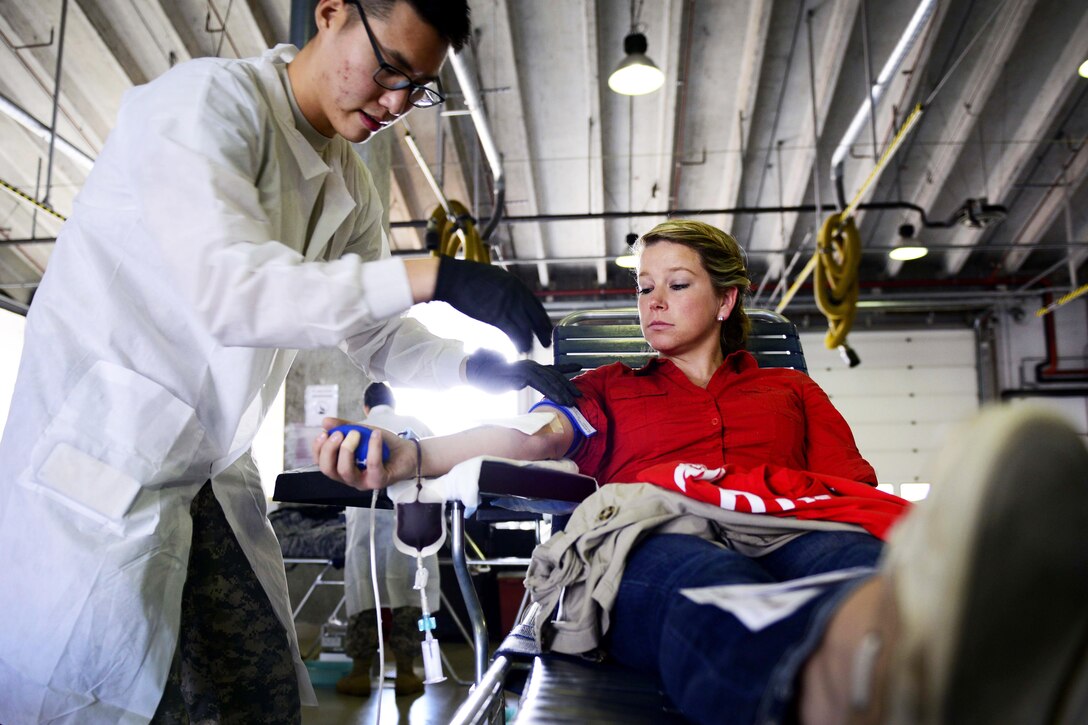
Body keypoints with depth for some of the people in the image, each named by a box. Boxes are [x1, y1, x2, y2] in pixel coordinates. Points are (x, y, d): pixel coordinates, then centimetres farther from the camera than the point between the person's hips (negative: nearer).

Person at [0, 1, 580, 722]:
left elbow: (378, 336, 13)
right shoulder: (208, 98, -14)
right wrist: (434, 276, -32)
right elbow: (228, 290, -30)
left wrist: (482, 370, -4)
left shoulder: (351, 189, 9)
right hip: (98, 468, -7)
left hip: (212, 476, 8)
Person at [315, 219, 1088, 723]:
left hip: (792, 529, 2)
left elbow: (854, 486, 20)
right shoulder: (611, 390, 31)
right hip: (656, 531, -1)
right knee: (713, 598, -41)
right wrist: (411, 457, -6)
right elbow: (530, 437, 13)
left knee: (861, 570, -38)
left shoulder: (791, 390, 34)